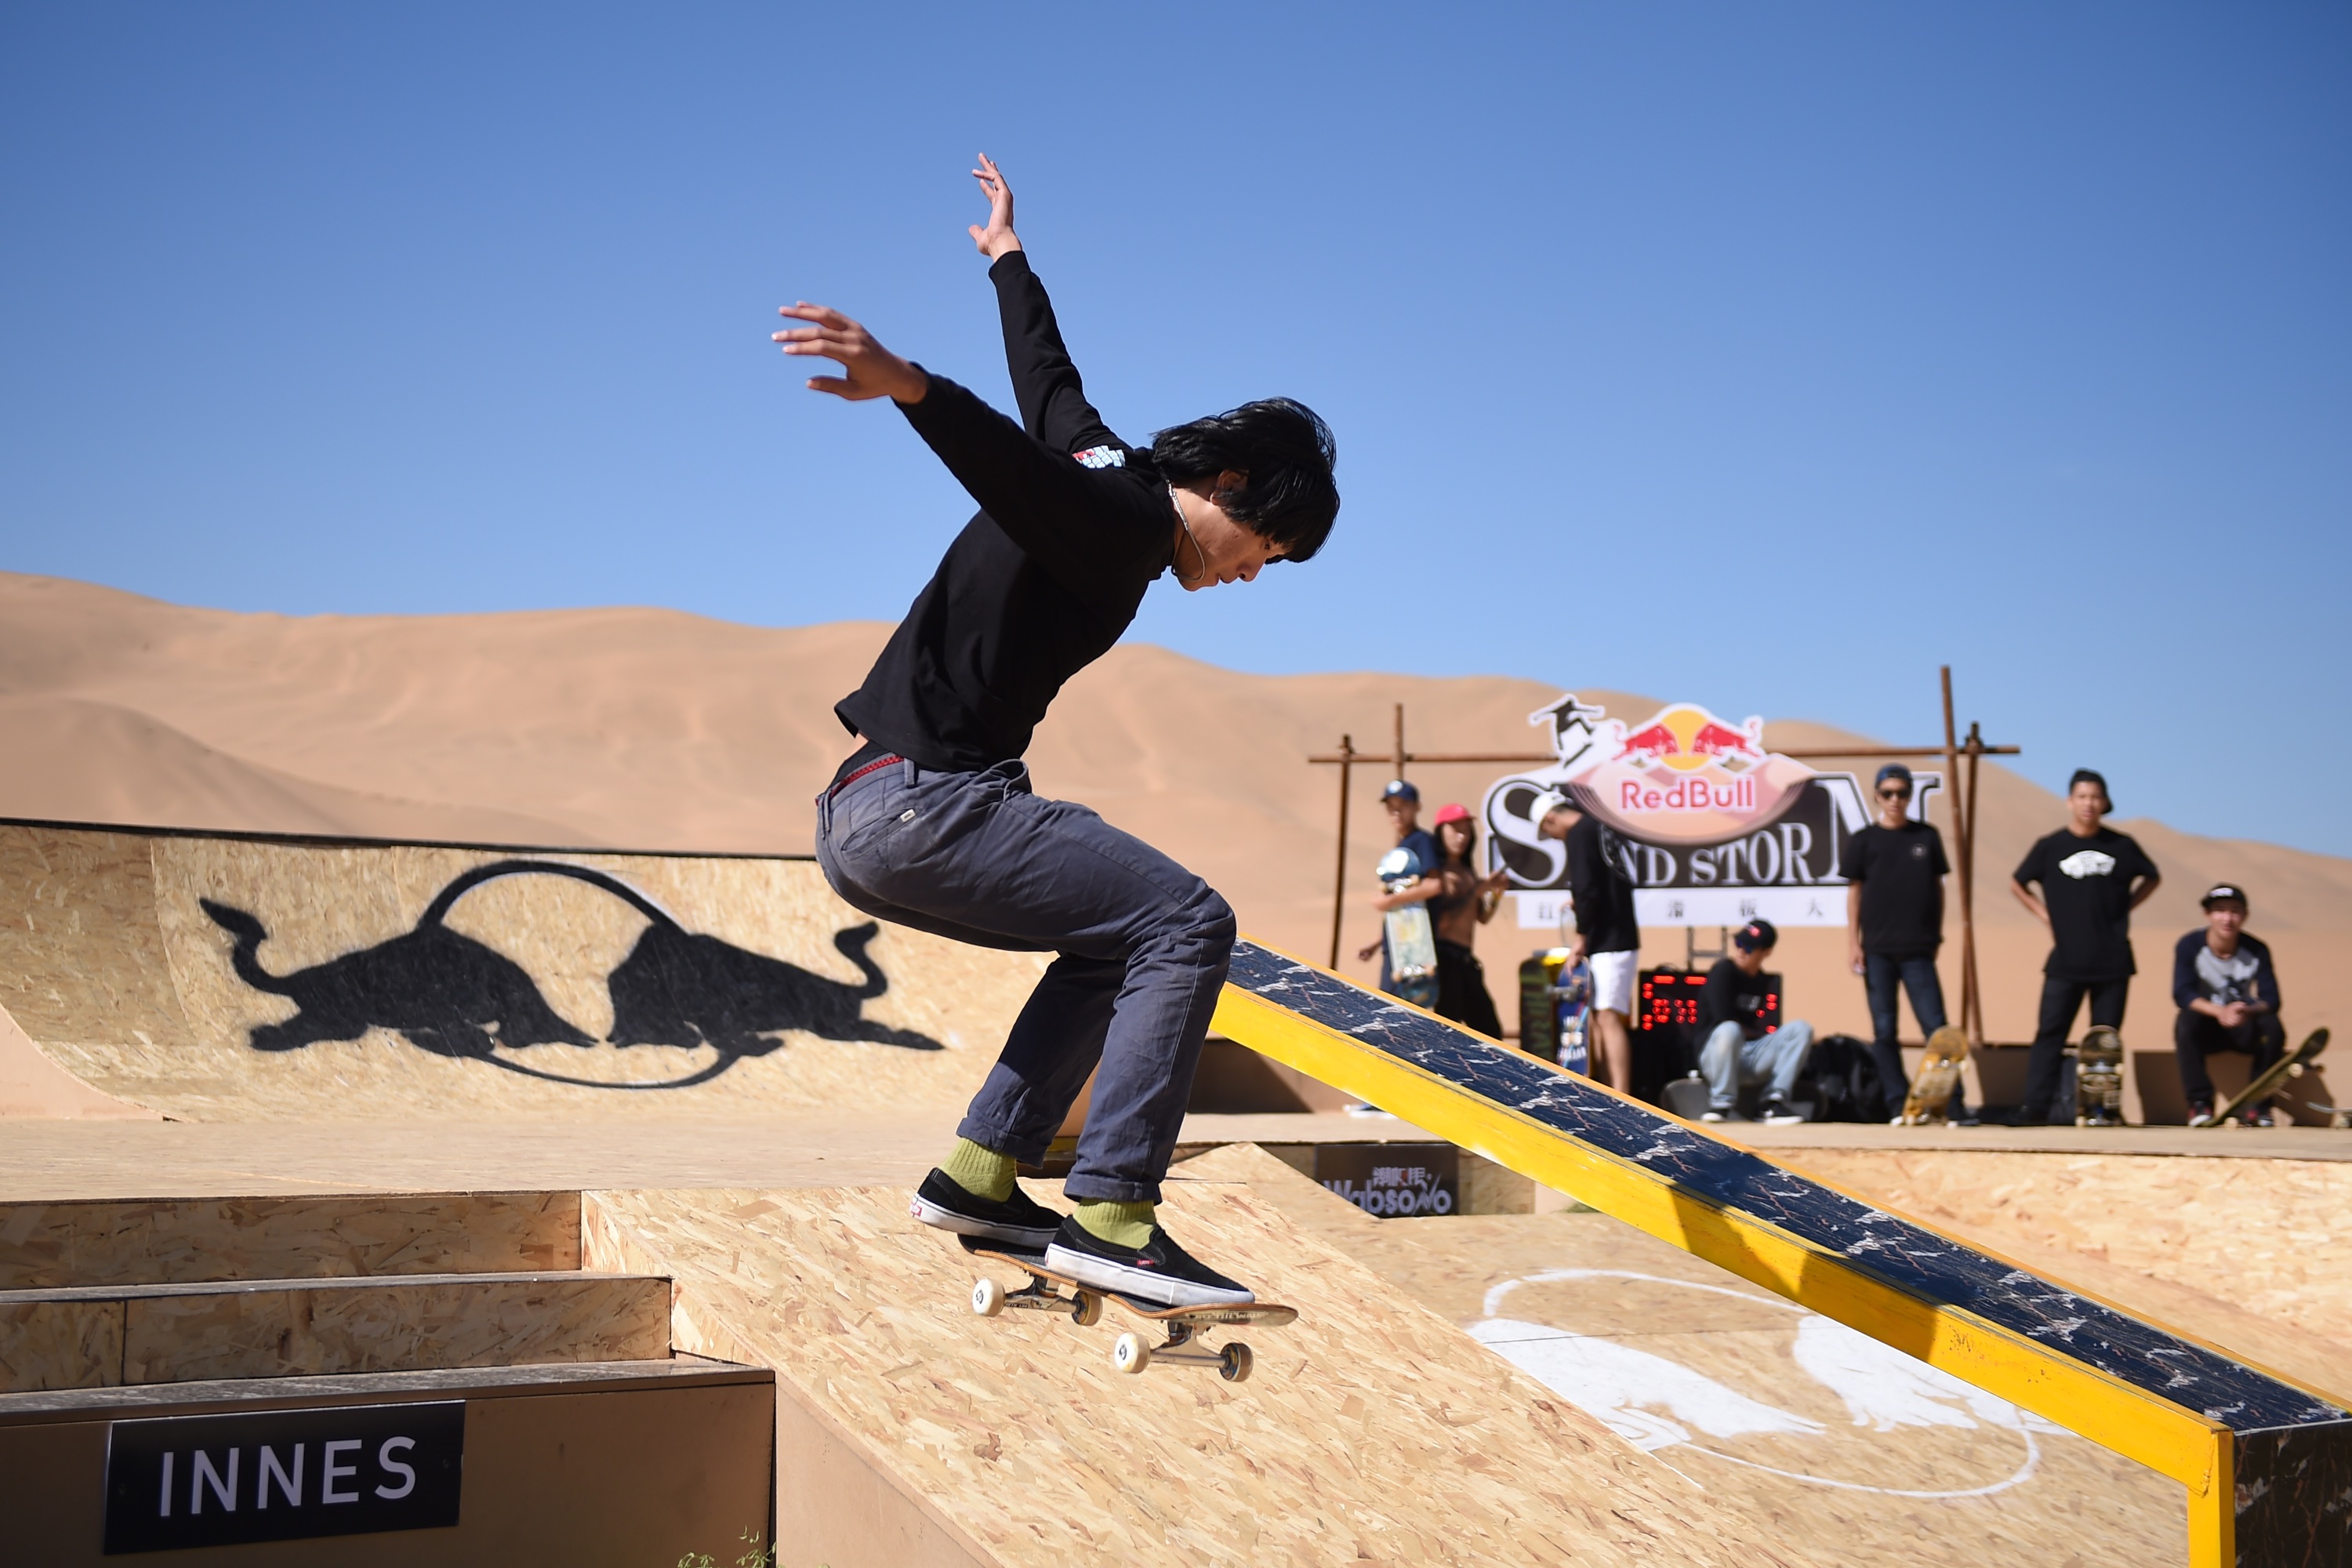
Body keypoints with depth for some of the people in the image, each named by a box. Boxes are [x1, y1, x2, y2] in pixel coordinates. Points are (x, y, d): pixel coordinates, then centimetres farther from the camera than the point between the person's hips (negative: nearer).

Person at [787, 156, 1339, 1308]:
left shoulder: (1101, 461, 19)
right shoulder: (1123, 516, -11)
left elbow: (1045, 376, 37)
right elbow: (1015, 454, -32)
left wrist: (1009, 256, 55)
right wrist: (910, 387, -51)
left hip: (861, 822, 11)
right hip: (916, 801, -11)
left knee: (1115, 937, 22)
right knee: (1185, 924, -15)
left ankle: (979, 1177, 18)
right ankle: (1111, 1218, -17)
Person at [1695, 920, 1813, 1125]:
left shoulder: (1760, 979, 11)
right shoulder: (1723, 971, -8)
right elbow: (1723, 1019, -16)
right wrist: (1756, 1033, -2)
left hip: (1752, 1055, 6)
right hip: (1718, 1054, -6)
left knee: (1801, 1028, -11)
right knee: (1730, 1031, -39)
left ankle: (1773, 1103, -19)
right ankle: (1722, 1104, -22)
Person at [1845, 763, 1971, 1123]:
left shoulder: (1927, 836, 7)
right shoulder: (1865, 840, 4)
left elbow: (1937, 887, 12)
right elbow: (1854, 891, 5)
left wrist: (1936, 935, 8)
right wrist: (1853, 943, -1)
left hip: (1918, 949, 0)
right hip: (1877, 950, 0)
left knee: (1936, 1026, -4)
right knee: (1884, 1030, 2)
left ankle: (1954, 1103, -2)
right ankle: (1898, 1103, 9)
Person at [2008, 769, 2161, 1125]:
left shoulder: (2121, 846, 2)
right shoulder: (2050, 847, -1)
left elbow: (2151, 878, 18)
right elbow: (2017, 884, 13)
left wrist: (2126, 908, 6)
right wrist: (2046, 915, 4)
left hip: (2112, 960, 1)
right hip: (2065, 959, -1)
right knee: (2050, 1033, -5)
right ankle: (2034, 1108, -6)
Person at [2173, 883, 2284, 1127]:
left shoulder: (2256, 950, -9)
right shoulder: (2190, 946, -13)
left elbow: (2271, 999, -15)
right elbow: (2182, 994, -22)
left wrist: (2248, 1011, -39)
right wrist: (2219, 1011, -40)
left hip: (2243, 1028, 1)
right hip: (2205, 1028, -1)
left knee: (2273, 1026, -28)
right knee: (2186, 1021, -33)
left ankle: (2258, 1105, -18)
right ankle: (2199, 1102, -27)